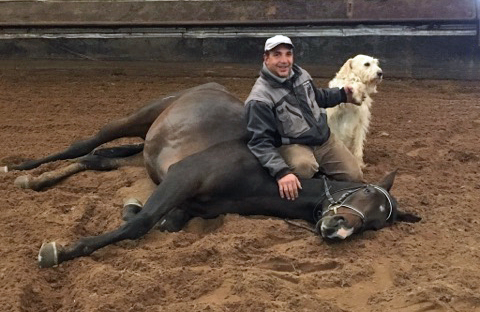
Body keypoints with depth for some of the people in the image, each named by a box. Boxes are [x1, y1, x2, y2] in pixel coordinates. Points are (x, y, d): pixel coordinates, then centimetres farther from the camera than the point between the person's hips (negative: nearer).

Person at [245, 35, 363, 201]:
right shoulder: (260, 99, -22)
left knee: (355, 177, 4)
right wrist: (281, 172, -39)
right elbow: (261, 142, -27)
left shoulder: (300, 74, 0)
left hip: (325, 139, 7)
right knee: (304, 166, -40)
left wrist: (342, 95, 16)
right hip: (293, 145, -7)